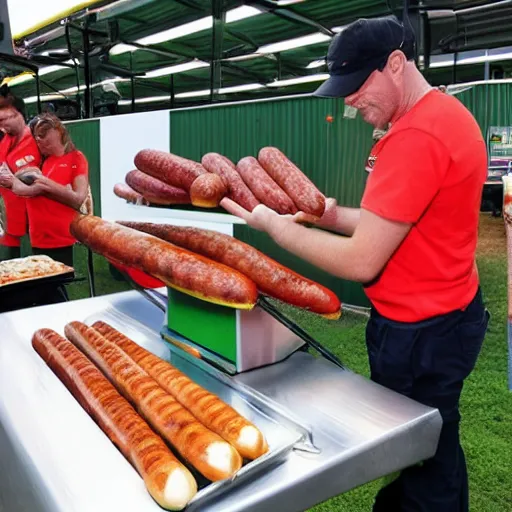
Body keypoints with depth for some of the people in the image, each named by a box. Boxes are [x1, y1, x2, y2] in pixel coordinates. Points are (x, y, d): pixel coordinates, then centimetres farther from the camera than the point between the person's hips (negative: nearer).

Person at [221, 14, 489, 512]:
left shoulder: (415, 136, -25)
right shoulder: (447, 114, 9)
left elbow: (361, 262, -24)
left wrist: (273, 224, -13)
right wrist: (335, 216, 3)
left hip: (419, 333, -10)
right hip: (450, 312, 10)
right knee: (435, 454, 26)